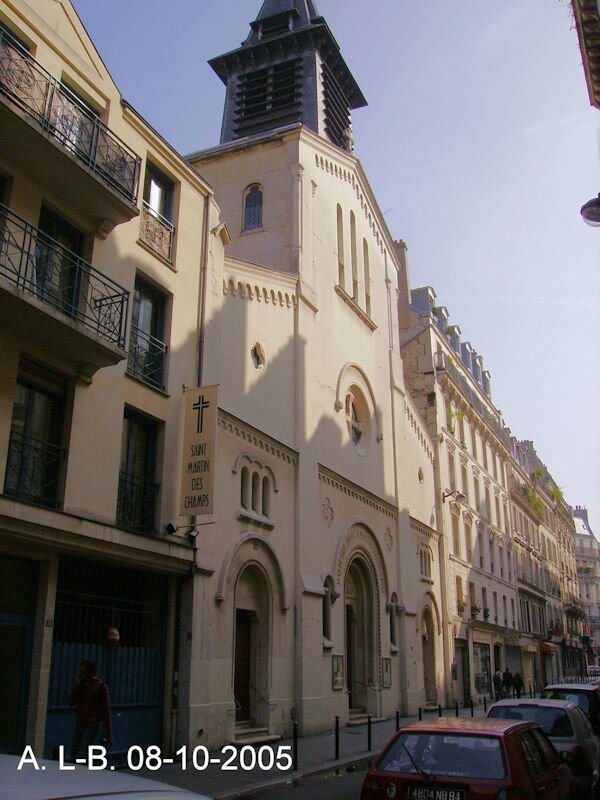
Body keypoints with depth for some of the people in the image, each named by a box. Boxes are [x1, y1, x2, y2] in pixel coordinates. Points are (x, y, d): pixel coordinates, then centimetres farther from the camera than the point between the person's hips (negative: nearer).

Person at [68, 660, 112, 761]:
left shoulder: (100, 686, -8)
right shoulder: (81, 685, 10)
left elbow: (106, 710, -8)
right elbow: (70, 702, 2)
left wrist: (109, 735, -10)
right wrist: (78, 685, -9)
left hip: (93, 727, -7)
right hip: (79, 726, 7)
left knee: (82, 759, -13)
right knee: (74, 758, 7)